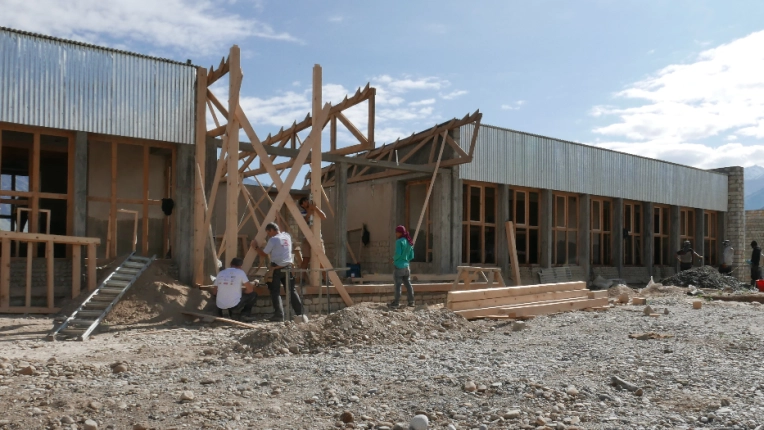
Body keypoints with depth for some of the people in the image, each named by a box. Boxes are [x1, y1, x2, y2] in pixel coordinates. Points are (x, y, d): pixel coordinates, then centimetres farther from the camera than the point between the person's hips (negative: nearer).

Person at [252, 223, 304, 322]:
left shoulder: (273, 240, -8)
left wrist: (255, 247, 14)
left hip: (277, 268, -6)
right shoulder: (287, 236, 10)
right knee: (291, 291, 10)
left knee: (275, 292, 1)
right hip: (288, 267, 6)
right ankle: (300, 313, 8)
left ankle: (279, 315, -5)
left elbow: (264, 254, -1)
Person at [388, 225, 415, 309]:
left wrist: (394, 258, -2)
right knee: (408, 284, 12)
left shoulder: (399, 241, -11)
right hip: (406, 266, 7)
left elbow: (398, 253, -20)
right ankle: (411, 301, 15)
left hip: (399, 266, -7)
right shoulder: (409, 242, 12)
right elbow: (411, 256, 13)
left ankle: (397, 302, 1)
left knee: (397, 285, -3)